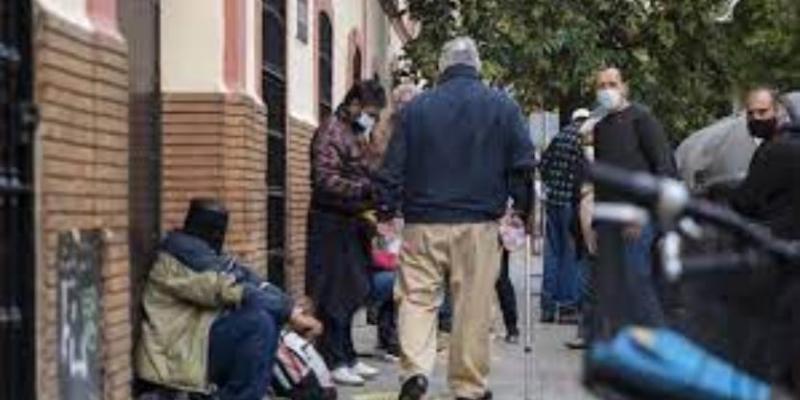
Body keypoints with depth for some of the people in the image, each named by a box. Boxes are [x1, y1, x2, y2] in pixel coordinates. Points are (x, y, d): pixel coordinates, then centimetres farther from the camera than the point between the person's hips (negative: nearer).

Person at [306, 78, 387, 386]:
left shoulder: (354, 135, 19)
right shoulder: (331, 133, -11)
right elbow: (326, 181, -22)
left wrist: (373, 199, 11)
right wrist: (366, 190, -26)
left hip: (351, 225, 9)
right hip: (332, 225, -9)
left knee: (349, 295, 13)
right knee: (333, 296, -6)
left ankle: (346, 357, 19)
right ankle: (333, 362, -2)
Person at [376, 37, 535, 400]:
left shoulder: (416, 108, 5)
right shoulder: (503, 107, 3)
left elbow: (393, 167, 5)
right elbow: (523, 165, 3)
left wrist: (386, 211, 13)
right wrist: (523, 208, 13)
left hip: (423, 223, 1)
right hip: (478, 224, -1)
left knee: (416, 298, 5)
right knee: (473, 307, 4)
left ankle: (415, 368, -15)